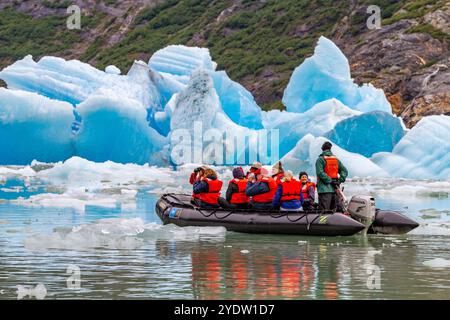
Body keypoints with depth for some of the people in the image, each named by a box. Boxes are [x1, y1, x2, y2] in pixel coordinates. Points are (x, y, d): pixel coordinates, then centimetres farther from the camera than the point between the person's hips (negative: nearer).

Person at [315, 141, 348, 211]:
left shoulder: (320, 159, -4)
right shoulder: (336, 160, 13)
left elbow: (320, 173, -15)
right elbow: (344, 171, 12)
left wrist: (329, 181, -11)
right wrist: (340, 181, 3)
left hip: (324, 189, -5)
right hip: (334, 189, 5)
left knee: (324, 210, -9)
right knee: (333, 210, 10)